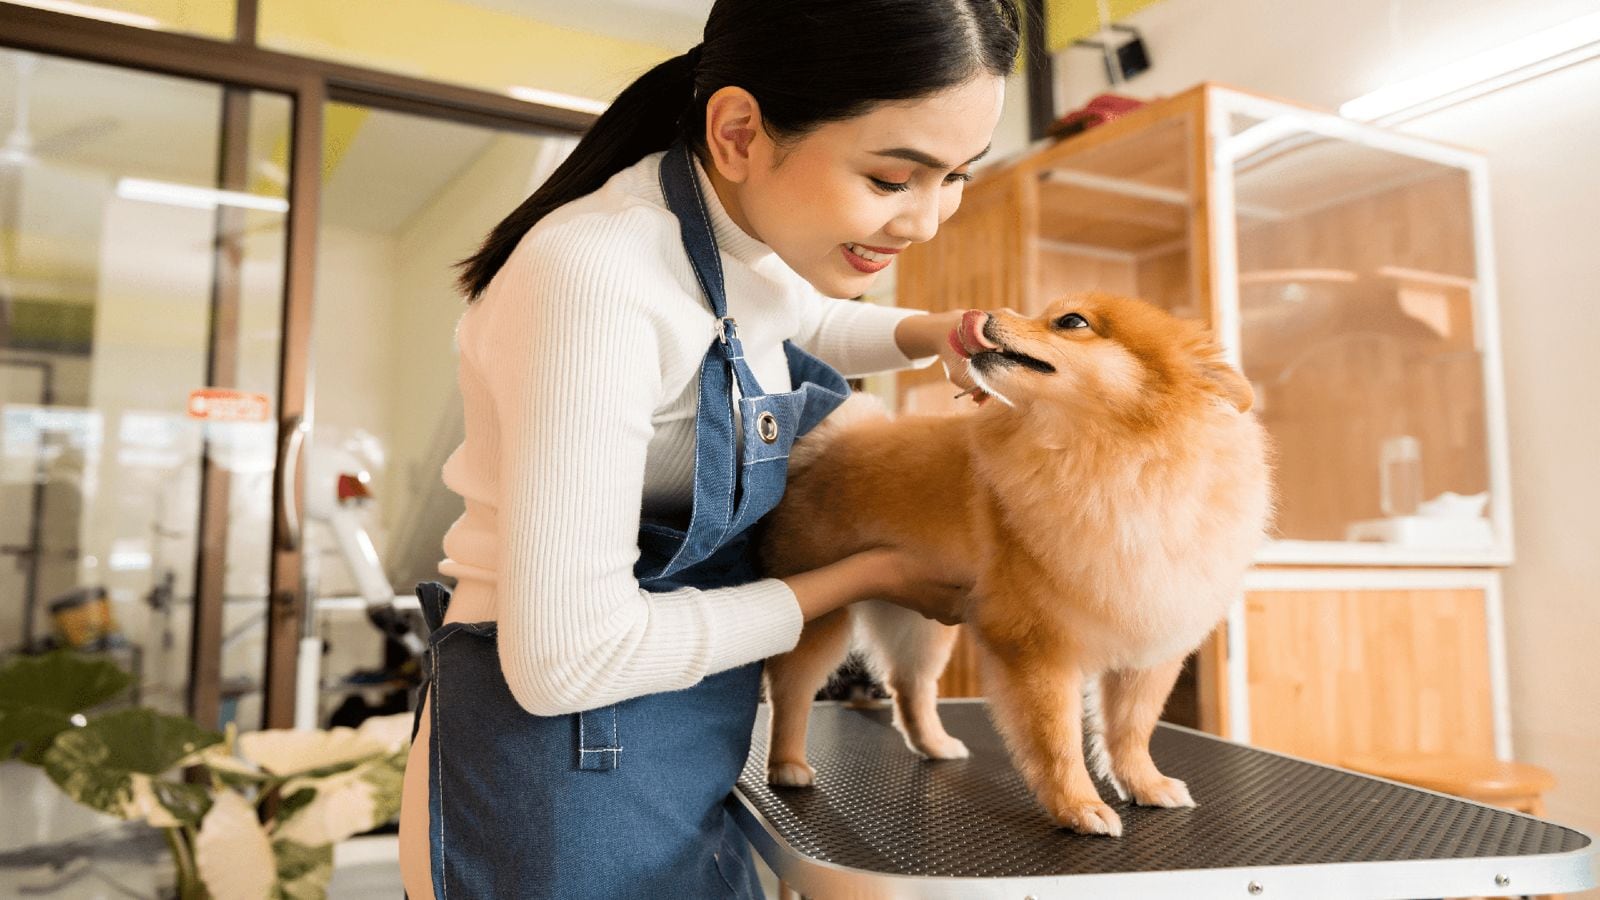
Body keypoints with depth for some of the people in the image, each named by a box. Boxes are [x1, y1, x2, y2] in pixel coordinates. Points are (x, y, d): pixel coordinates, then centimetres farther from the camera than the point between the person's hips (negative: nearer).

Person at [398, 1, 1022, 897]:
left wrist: (933, 335, -1)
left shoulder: (756, 221, -4)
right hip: (562, 757, -7)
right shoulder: (598, 275, -28)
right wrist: (867, 578, -17)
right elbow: (568, 656, -27)